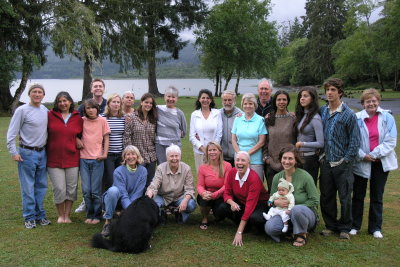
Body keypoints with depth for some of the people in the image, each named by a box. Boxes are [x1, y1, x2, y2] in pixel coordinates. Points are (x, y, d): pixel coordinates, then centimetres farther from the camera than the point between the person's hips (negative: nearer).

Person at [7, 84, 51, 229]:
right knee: (28, 187, 0)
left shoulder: (45, 110, 7)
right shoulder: (22, 110, -8)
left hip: (42, 153, 5)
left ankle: (40, 215, 21)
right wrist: (14, 152, -13)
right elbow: (11, 133, -8)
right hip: (27, 153, -5)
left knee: (41, 186, 10)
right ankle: (29, 217, 9)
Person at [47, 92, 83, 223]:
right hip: (54, 159, -2)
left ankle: (67, 215, 22)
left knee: (71, 189, 6)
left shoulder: (77, 118, 5)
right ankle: (60, 215, 19)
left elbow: (81, 135, 18)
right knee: (59, 189, -1)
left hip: (72, 159, 2)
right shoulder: (50, 115, 0)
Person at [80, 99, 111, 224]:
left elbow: (106, 138, 4)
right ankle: (89, 215, 18)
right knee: (86, 190, 4)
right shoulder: (82, 121, 5)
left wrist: (105, 154, -6)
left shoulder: (102, 120, 2)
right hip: (84, 159, 2)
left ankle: (97, 215, 13)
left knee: (95, 190, -1)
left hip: (97, 159, -2)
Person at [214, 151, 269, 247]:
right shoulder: (231, 173, -10)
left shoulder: (254, 178, -27)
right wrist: (232, 203, -30)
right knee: (218, 211, -19)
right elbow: (227, 193, -1)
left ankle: (259, 228, 1)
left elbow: (250, 205, -31)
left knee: (255, 218, -39)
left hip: (259, 204, -5)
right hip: (240, 203, 5)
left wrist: (239, 232, -34)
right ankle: (245, 225, 3)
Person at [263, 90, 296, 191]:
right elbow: (265, 139, 11)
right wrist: (266, 156, 3)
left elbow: (297, 138, 2)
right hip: (272, 163, 2)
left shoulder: (293, 118, 1)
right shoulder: (269, 118, 8)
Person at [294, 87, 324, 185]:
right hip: (300, 157, 8)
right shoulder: (301, 115, 10)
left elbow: (320, 144, -17)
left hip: (310, 158, -8)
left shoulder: (315, 118, -14)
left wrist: (302, 144, -12)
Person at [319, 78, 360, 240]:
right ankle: (330, 226, 25)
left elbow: (355, 140, -5)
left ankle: (345, 228, 19)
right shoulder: (322, 111, 5)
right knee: (326, 196, 10)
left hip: (343, 164, -4)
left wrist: (346, 159, -8)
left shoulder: (348, 114, -7)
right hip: (326, 162, 4)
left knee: (345, 197, 5)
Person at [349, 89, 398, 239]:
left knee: (377, 196, 10)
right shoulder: (356, 118, -5)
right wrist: (362, 155, -17)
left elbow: (391, 141, -7)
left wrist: (374, 154, -16)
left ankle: (375, 228, 20)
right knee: (358, 195, 8)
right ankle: (355, 225, 19)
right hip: (360, 163, -1)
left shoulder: (387, 118, -2)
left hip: (380, 163, 1)